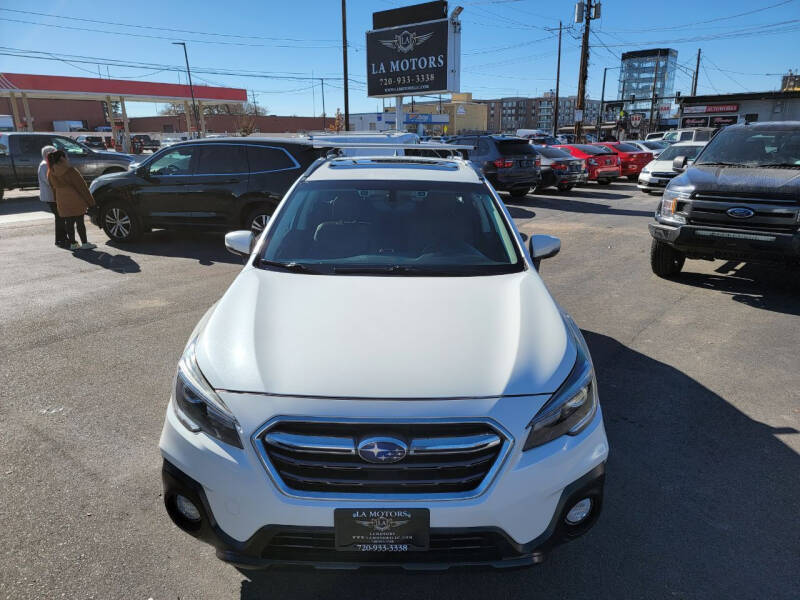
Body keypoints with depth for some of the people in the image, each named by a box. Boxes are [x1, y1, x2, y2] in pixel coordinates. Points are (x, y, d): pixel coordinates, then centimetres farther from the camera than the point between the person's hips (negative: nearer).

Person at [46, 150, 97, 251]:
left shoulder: (51, 173, 8)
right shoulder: (69, 170, -13)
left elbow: (54, 188, 16)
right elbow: (81, 186, -12)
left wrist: (57, 201, 24)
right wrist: (90, 202, -9)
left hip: (62, 203, 6)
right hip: (75, 200, -6)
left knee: (69, 223, 10)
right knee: (80, 222, 0)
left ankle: (72, 244, 14)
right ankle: (84, 243, 3)